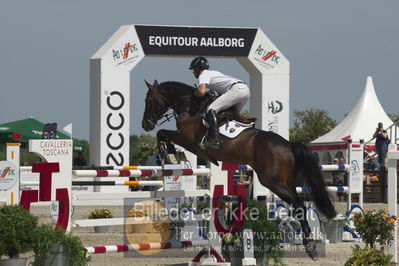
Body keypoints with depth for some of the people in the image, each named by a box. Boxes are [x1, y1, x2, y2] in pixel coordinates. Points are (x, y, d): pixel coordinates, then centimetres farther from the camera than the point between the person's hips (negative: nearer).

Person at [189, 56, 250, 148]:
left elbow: (201, 92, -14)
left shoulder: (203, 75, 4)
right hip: (246, 90, 10)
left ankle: (214, 139, -27)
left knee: (211, 110, -16)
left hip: (237, 89, -10)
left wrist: (194, 94, 6)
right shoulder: (213, 73, 32)